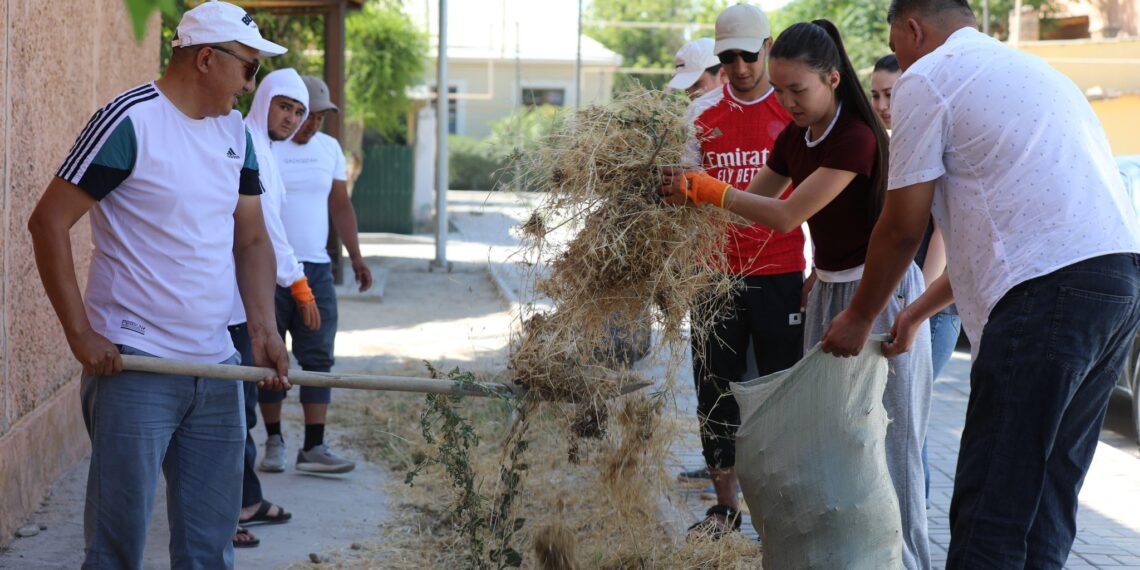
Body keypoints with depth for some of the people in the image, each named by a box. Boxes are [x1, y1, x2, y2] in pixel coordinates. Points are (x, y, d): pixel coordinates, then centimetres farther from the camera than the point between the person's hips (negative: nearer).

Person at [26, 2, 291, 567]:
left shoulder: (234, 130, 12)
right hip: (132, 367, -7)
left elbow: (252, 240, 18)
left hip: (217, 368, 7)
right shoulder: (129, 121, -11)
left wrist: (263, 328, 2)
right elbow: (48, 222, -12)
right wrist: (80, 332, -14)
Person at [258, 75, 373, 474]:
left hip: (316, 270, 4)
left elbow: (340, 205, 17)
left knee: (317, 359, -1)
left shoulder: (329, 149, 12)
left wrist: (356, 256, 11)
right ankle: (274, 442, 14)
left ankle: (313, 448, -1)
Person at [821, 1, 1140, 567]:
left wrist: (858, 318, 19)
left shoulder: (926, 78, 3)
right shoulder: (1030, 69, 30)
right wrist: (918, 312, 39)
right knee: (1047, 498, 15)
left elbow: (902, 229, 3)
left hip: (1050, 288, -9)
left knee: (989, 513, -5)